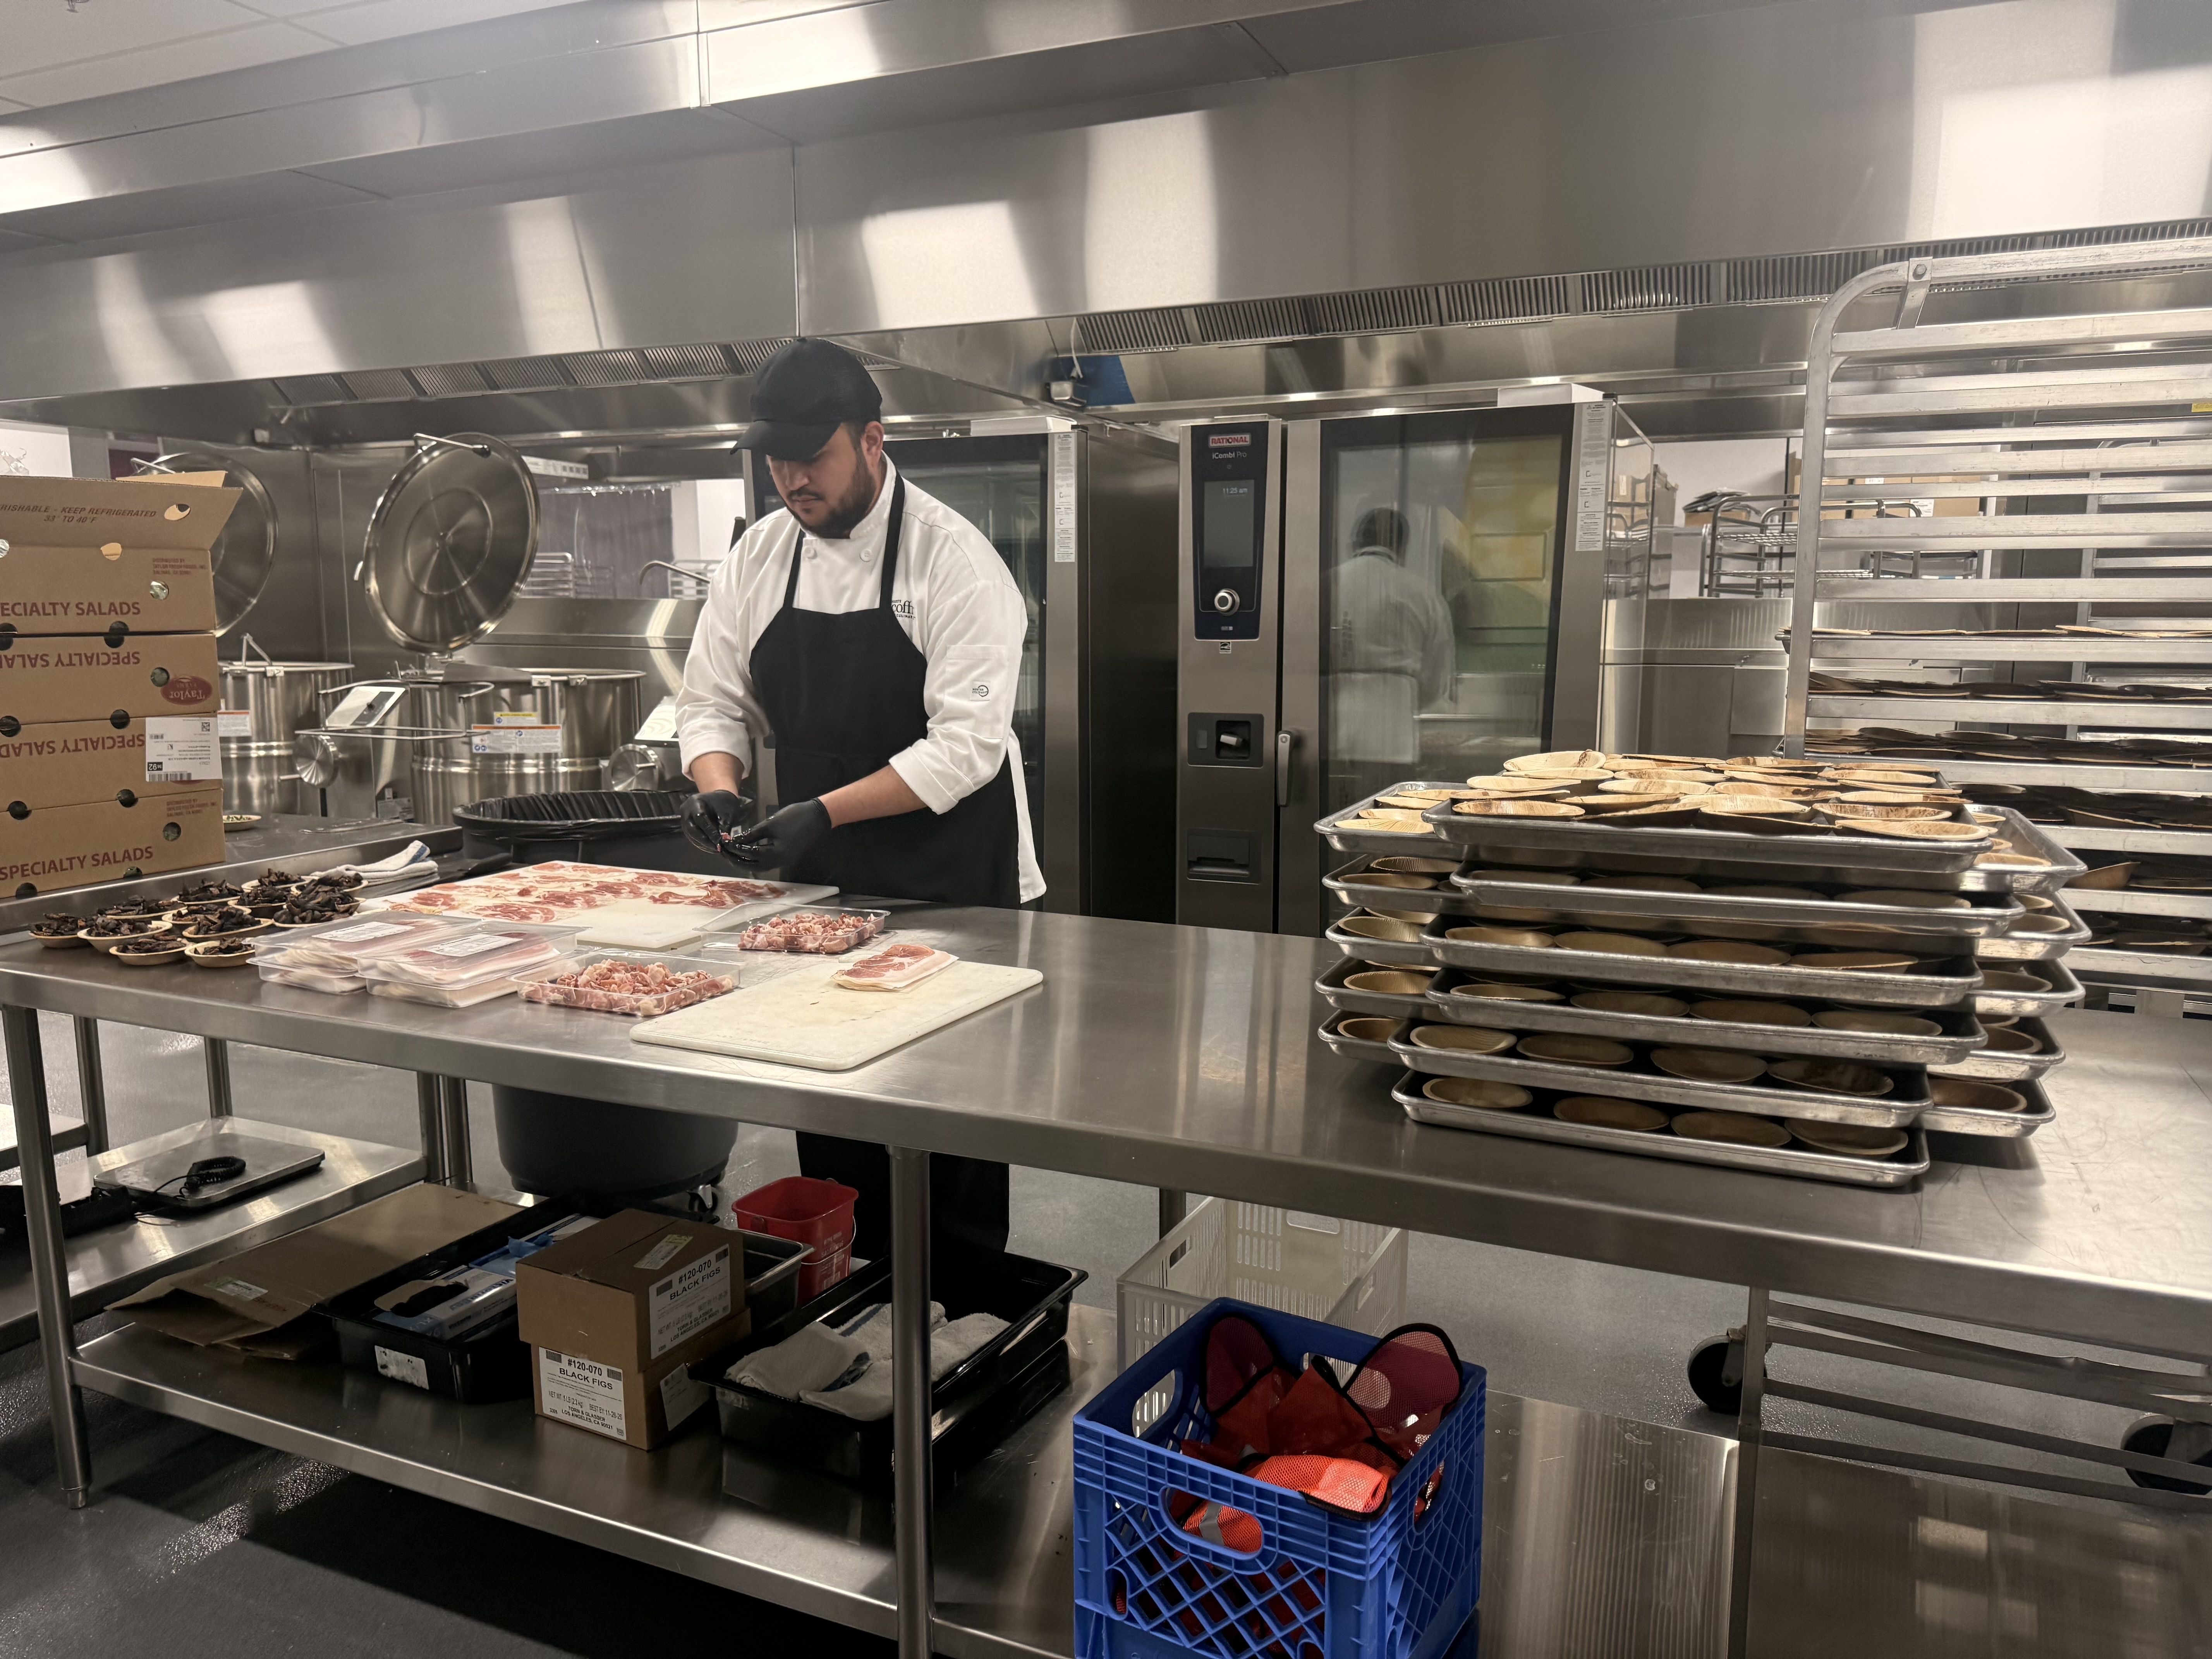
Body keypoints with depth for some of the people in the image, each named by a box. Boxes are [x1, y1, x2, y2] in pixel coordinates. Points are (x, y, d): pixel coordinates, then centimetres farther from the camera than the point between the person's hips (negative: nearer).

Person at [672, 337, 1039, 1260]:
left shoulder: (954, 560, -13)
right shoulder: (757, 559, 5)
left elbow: (966, 744, -20)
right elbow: (714, 703, 11)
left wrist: (825, 812, -27)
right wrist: (716, 785, -10)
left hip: (955, 892, -5)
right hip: (821, 885, 5)